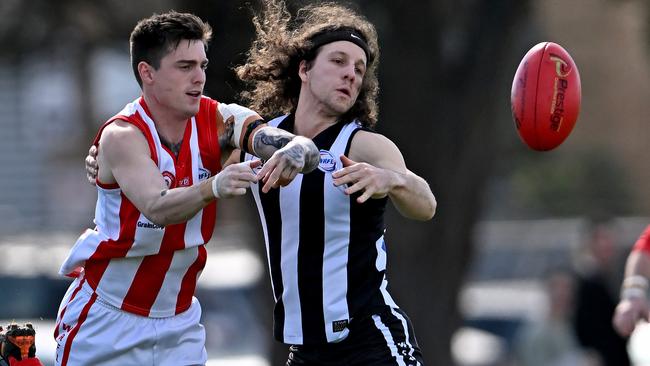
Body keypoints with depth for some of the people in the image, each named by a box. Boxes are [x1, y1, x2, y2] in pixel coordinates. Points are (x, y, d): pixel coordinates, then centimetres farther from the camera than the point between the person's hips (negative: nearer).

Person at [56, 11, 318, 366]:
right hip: (105, 321, -4)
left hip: (179, 323, 4)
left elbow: (304, 147, -22)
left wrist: (292, 155, -47)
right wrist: (213, 187, -57)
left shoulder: (218, 120, -9)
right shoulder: (121, 136, -20)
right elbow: (158, 209, -38)